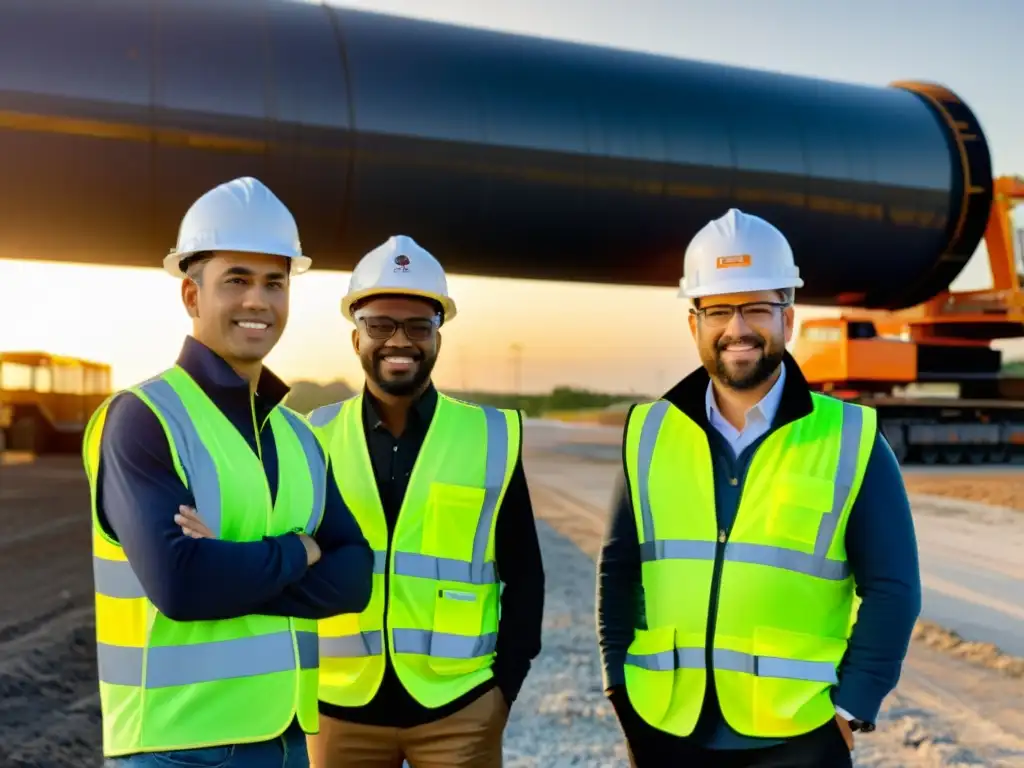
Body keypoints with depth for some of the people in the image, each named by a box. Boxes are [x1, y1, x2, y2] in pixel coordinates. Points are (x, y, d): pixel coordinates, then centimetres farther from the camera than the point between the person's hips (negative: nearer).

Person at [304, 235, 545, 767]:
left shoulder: (491, 437, -1)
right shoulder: (315, 438, 0)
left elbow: (524, 576, 4)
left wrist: (506, 683, -1)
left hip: (460, 707, -1)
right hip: (339, 706, 1)